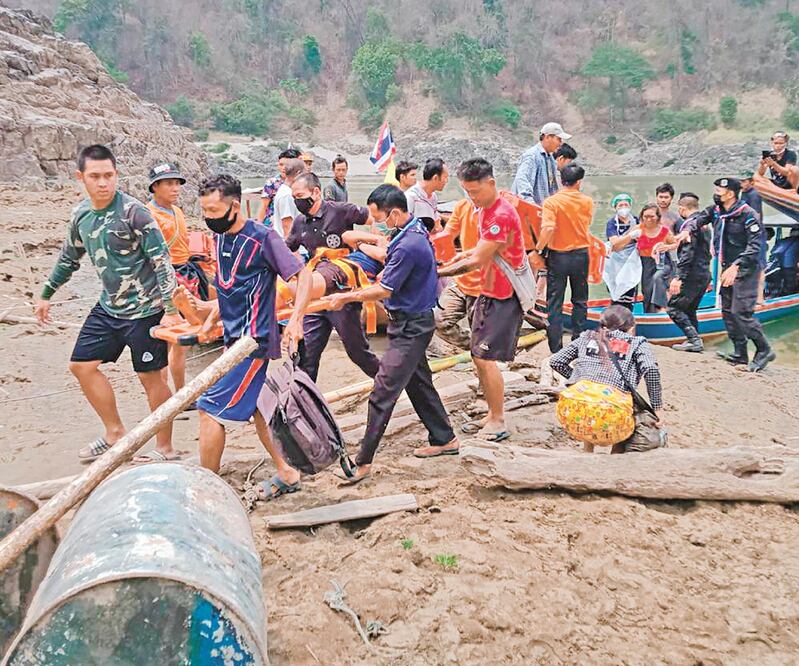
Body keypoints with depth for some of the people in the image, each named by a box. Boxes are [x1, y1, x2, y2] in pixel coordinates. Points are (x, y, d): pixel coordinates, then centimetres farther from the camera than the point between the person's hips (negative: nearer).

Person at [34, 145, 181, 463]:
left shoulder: (133, 212, -17)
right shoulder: (81, 214, 4)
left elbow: (161, 260, -18)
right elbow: (68, 258, 19)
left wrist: (170, 309, -23)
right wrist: (46, 294, 27)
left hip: (144, 308, -7)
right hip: (108, 306, 7)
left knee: (150, 376, 0)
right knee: (81, 365, 11)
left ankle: (164, 448, 16)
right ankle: (115, 433, 26)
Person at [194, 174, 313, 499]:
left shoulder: (262, 237, -15)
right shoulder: (221, 237, 9)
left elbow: (304, 276, -16)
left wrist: (295, 320, -27)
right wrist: (214, 316, 12)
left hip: (254, 340, -9)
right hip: (235, 337, 9)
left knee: (210, 408, -8)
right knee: (255, 408, 17)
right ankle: (286, 473, 31)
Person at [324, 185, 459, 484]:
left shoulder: (407, 246, -25)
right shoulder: (416, 229, 7)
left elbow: (384, 290, -19)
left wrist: (346, 298, -9)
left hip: (410, 327, -10)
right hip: (413, 322, 10)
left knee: (382, 393, -7)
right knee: (419, 383, 20)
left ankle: (363, 462, -2)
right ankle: (444, 439, 32)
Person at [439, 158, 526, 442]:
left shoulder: (502, 215, -21)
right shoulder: (485, 211, 11)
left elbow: (477, 260, -22)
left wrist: (438, 273, -16)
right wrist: (465, 254, 2)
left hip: (504, 296, -10)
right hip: (489, 293, 10)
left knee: (486, 357, -8)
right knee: (479, 357, 11)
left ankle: (498, 423, 3)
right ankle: (492, 415, 23)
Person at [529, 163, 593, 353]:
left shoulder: (552, 201, -14)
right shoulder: (587, 201, -2)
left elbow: (548, 229, -26)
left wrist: (537, 250, -16)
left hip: (558, 256, -3)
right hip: (581, 254, 3)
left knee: (555, 303, 4)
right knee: (580, 301, 17)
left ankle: (556, 349, 4)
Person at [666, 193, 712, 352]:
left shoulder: (690, 224, -13)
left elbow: (687, 253, -22)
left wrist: (678, 277, -25)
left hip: (693, 275, -9)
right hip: (705, 274, 9)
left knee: (674, 308, -5)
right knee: (689, 309, 17)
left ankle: (694, 340, -10)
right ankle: (694, 342, 18)